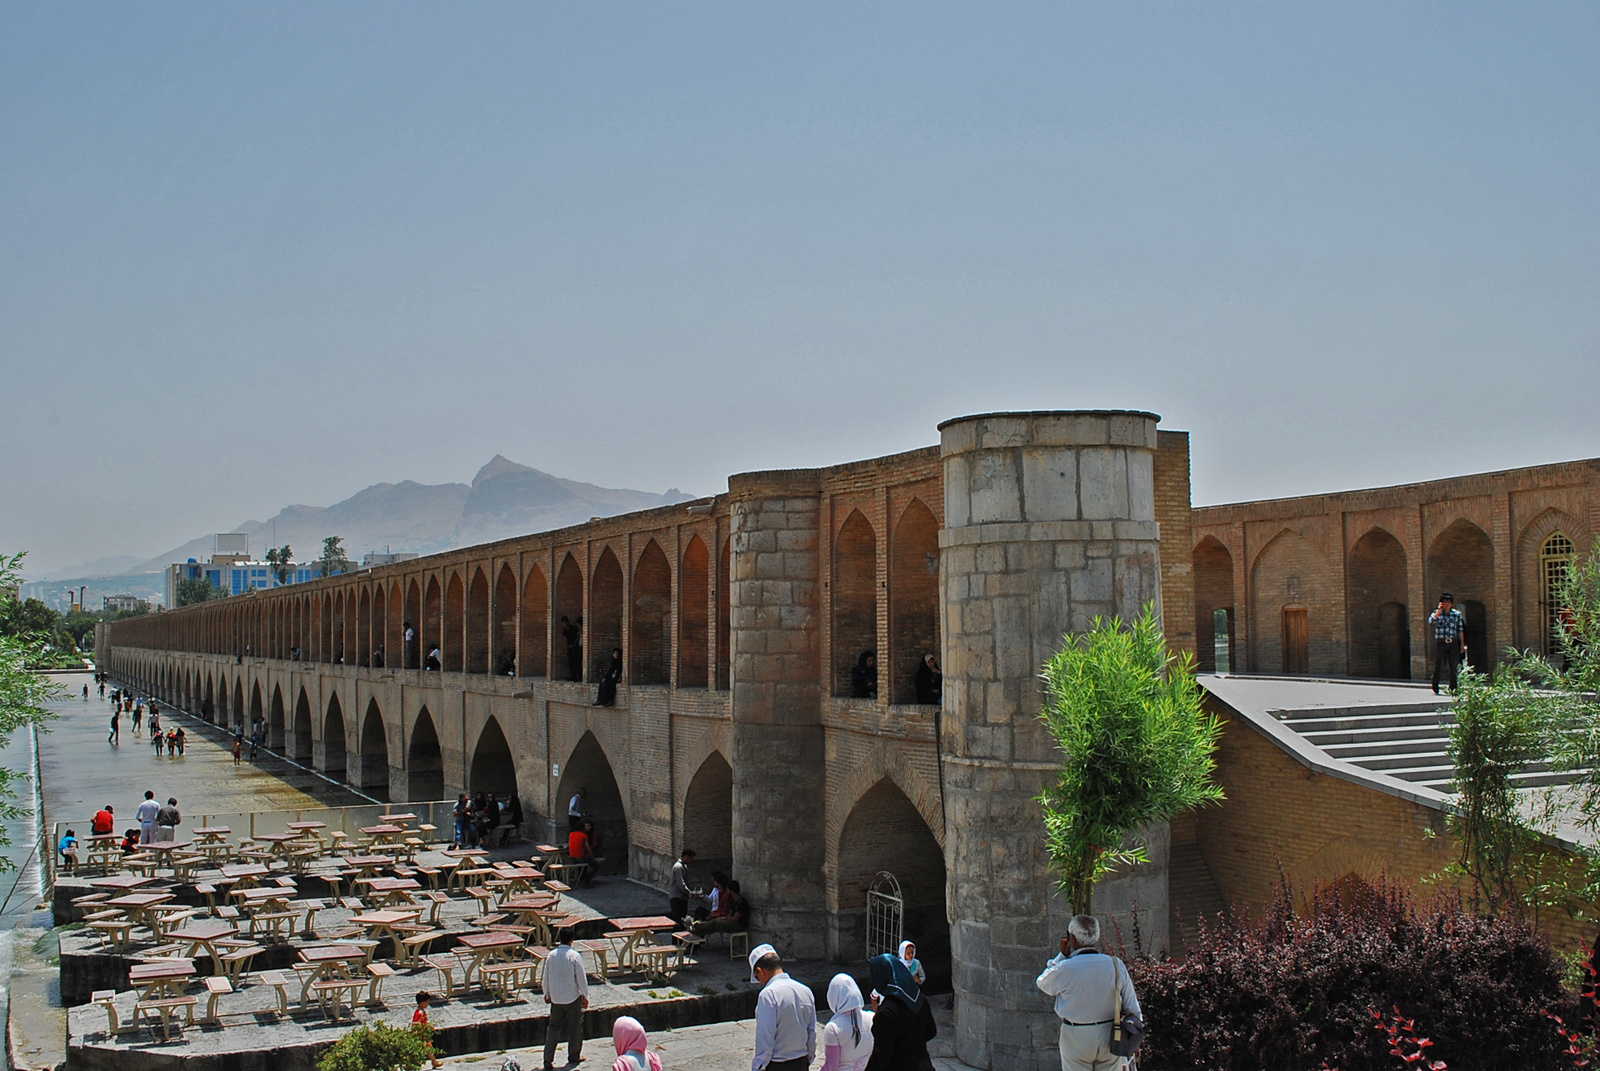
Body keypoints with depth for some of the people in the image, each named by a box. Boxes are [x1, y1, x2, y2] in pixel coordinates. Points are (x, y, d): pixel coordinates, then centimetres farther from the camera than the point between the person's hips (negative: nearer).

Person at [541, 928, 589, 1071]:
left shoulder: (551, 956, -3)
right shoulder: (575, 956, -15)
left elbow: (546, 977, 6)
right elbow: (581, 978, -11)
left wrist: (547, 994, 20)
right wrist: (585, 996, 0)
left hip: (556, 998, 3)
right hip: (573, 997, -3)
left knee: (553, 1027, 10)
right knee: (574, 1027, 12)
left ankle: (548, 1058, 1)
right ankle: (574, 1056, 22)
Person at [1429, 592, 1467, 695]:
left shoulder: (1457, 614, 9)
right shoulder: (1437, 613, 4)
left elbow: (1460, 630, 13)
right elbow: (1431, 621, -18)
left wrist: (1462, 644, 10)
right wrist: (1439, 610, -15)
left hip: (1453, 643, 2)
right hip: (1440, 643, -2)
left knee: (1455, 666, -1)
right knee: (1439, 665, -5)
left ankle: (1453, 688, 9)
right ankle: (1435, 688, 10)